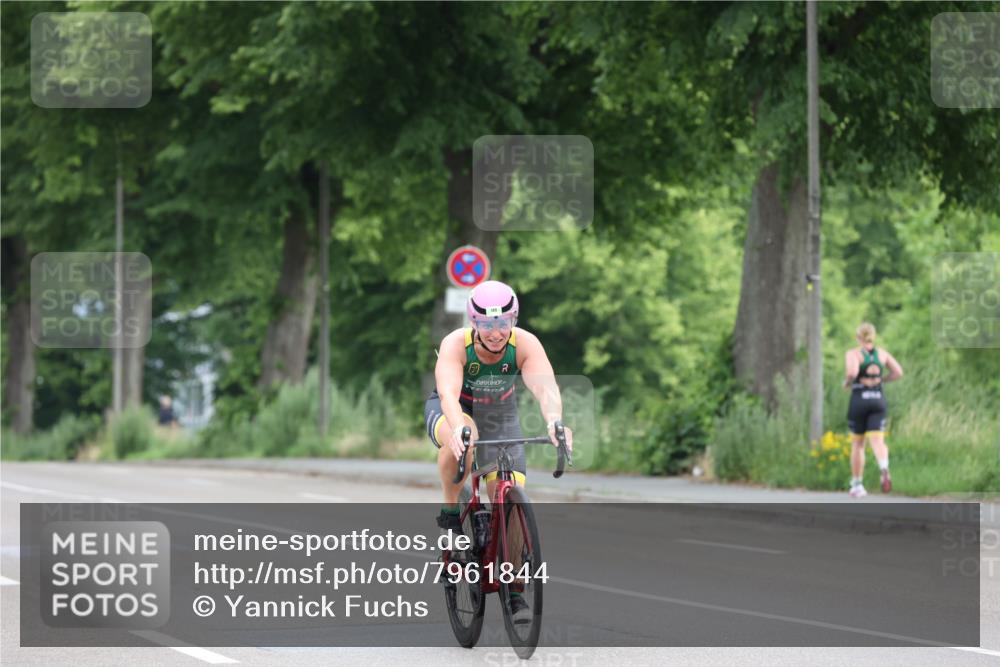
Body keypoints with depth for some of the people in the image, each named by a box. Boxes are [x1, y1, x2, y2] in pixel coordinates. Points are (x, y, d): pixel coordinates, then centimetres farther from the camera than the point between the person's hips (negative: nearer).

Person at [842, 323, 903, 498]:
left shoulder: (853, 353, -5)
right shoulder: (882, 352, 9)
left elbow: (852, 372, -23)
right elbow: (898, 372, 5)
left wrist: (846, 382, -2)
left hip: (859, 399, -2)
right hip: (878, 399, 2)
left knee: (857, 444, 12)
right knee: (877, 441, -8)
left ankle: (856, 485, 19)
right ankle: (884, 467, -41)